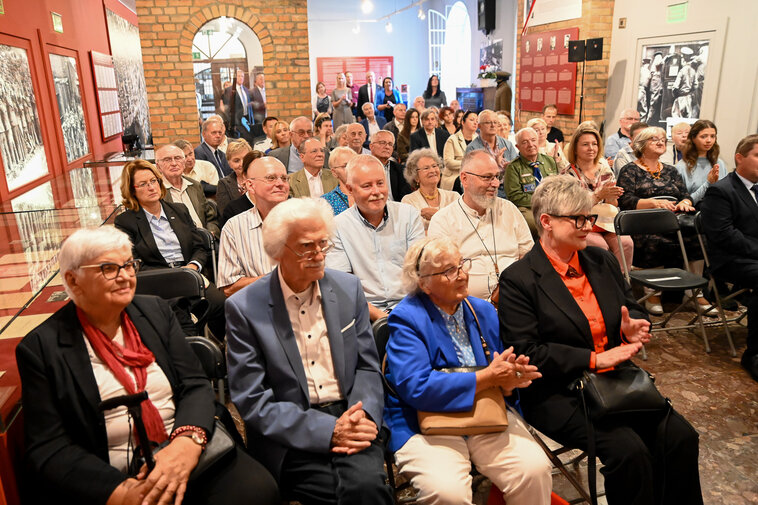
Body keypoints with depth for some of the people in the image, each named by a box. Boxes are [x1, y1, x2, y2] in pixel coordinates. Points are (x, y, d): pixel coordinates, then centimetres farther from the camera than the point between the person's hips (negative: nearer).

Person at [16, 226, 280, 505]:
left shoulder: (156, 311, 7)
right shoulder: (41, 347, -1)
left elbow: (195, 385, 2)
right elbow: (49, 447, -4)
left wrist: (187, 441, -19)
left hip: (189, 456, 1)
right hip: (107, 480, -1)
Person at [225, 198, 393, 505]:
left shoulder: (348, 288, 5)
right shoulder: (244, 308, -6)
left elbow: (367, 366, 9)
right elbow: (252, 400, -8)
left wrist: (363, 417, -11)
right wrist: (328, 430, -16)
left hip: (349, 416, 3)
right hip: (290, 434, -2)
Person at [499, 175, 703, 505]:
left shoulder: (602, 261, 11)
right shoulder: (517, 279, -10)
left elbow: (633, 309, 21)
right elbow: (525, 353, -15)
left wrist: (631, 328, -4)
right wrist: (594, 359, -18)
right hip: (559, 394, -6)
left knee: (681, 436, -10)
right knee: (629, 451, -23)